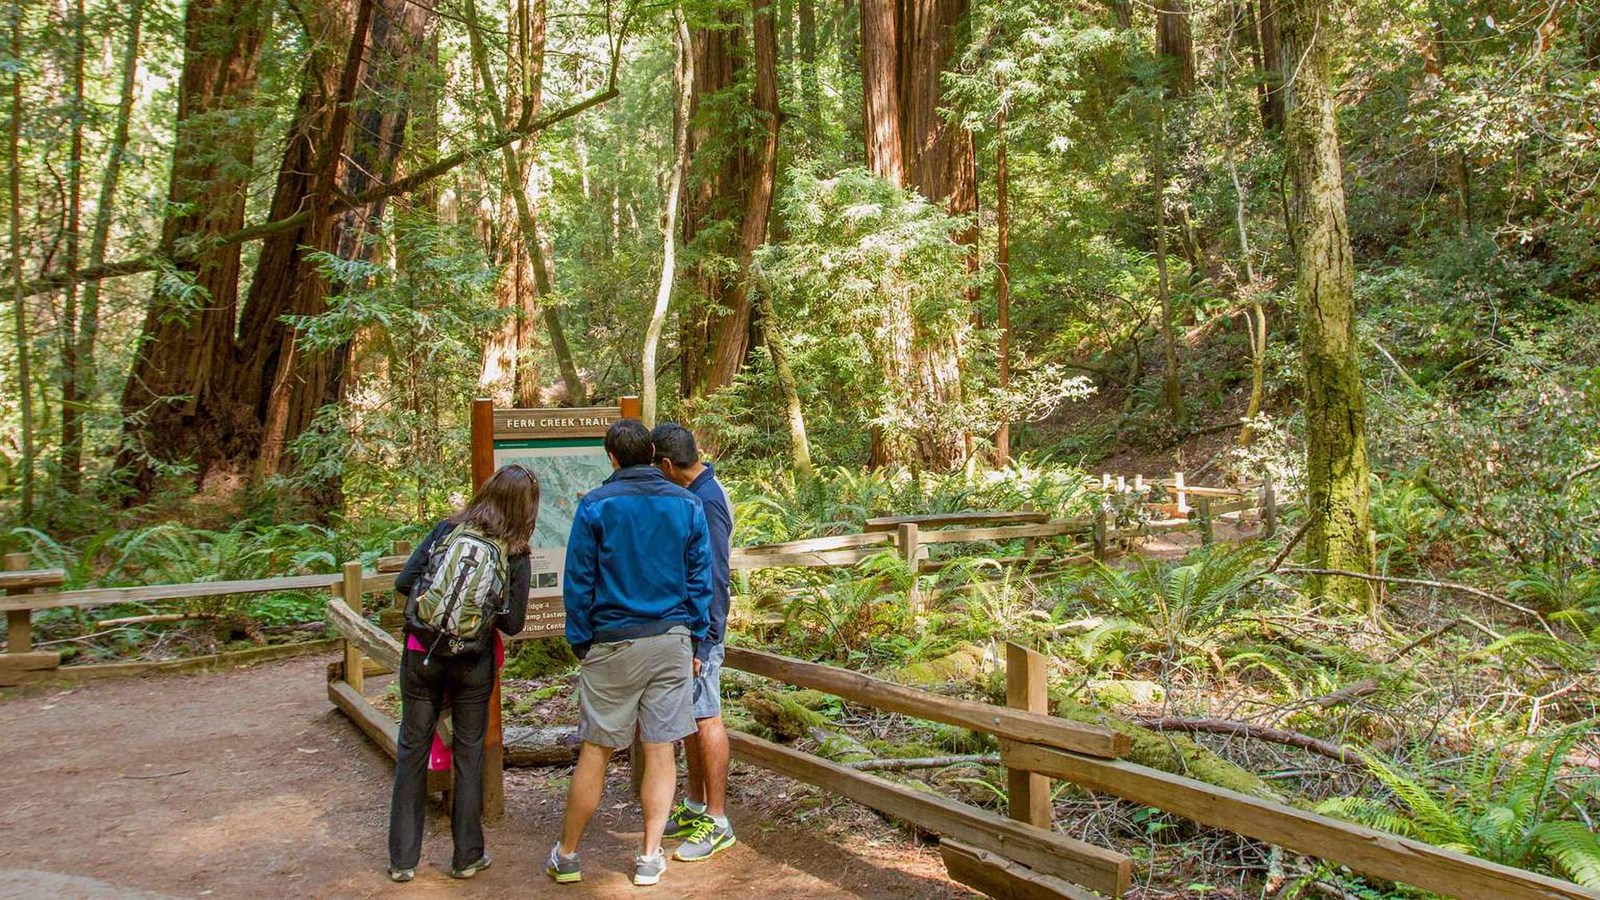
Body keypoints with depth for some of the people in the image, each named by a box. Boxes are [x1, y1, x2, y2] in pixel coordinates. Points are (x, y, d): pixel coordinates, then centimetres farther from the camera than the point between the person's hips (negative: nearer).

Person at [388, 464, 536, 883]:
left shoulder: (446, 529, -4)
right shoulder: (515, 556, -8)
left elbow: (402, 582, -4)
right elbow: (512, 623, -7)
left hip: (420, 655, 2)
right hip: (472, 665, -1)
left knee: (412, 748, 13)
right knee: (469, 751, 13)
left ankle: (402, 858, 19)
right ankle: (467, 856, 19)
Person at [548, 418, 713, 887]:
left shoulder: (595, 505, -5)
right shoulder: (687, 505, 3)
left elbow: (578, 581, -2)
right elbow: (700, 579, 5)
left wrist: (581, 643, 7)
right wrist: (694, 639, 12)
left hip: (612, 643, -2)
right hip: (671, 640, 2)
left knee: (594, 752, 7)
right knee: (660, 751, 8)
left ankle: (566, 856, 21)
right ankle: (650, 858, 14)